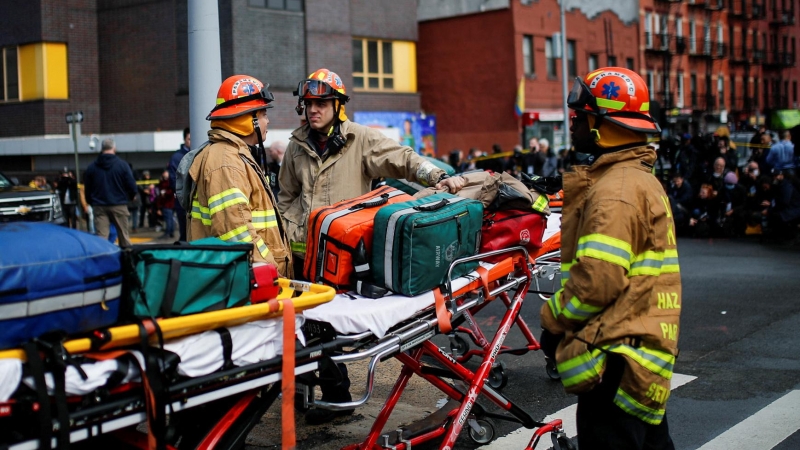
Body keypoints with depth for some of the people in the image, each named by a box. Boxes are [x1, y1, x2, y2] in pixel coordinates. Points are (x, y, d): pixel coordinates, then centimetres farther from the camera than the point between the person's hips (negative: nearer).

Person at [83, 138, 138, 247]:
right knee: (123, 235, 7)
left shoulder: (92, 167, 4)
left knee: (101, 237, -1)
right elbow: (131, 186, -6)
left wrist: (91, 202, 20)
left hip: (99, 206, 2)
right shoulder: (122, 165, -6)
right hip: (119, 205, -2)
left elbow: (87, 188, 7)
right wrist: (130, 197, 14)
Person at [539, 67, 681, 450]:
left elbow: (597, 280, -24)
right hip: (644, 344, 10)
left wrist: (552, 320, -10)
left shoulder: (615, 191, -19)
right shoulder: (640, 179, 15)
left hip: (616, 358, -10)